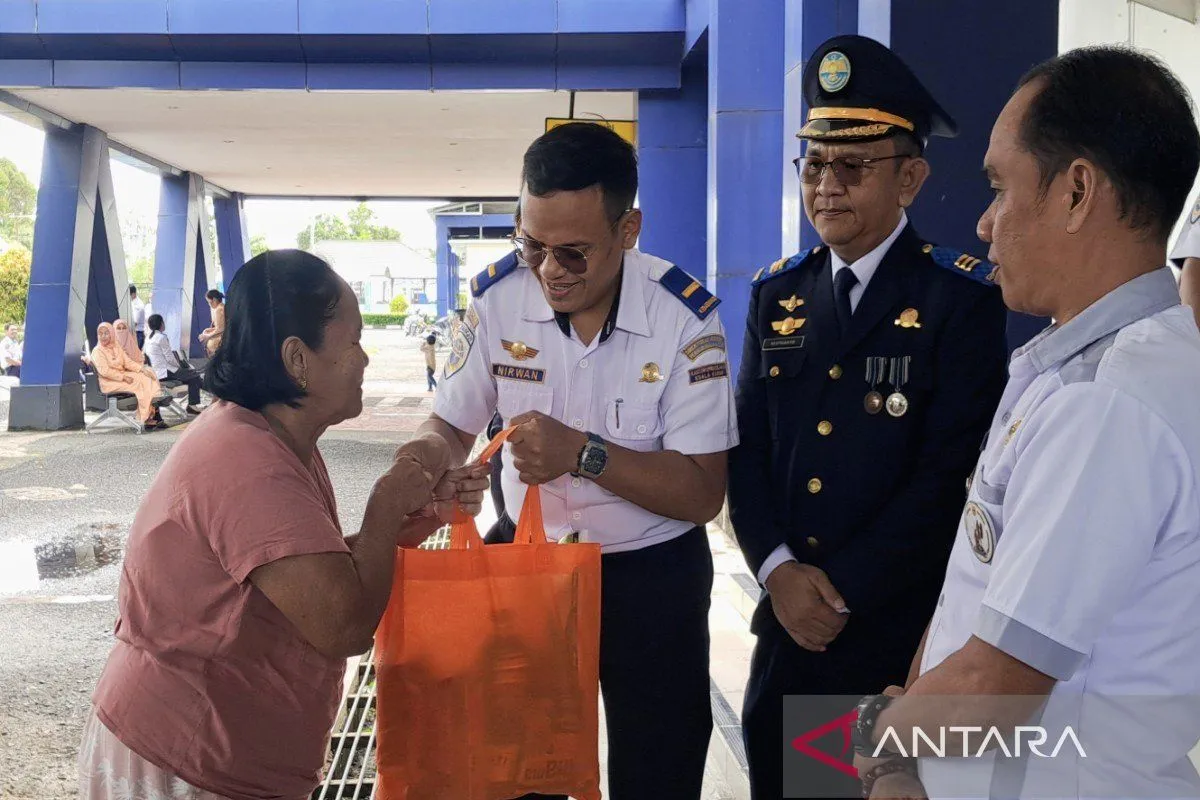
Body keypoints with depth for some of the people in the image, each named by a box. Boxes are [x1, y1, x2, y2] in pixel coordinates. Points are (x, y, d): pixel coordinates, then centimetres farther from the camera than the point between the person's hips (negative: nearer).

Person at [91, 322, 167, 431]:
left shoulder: (117, 346, 15)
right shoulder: (97, 351, -9)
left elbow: (128, 362, 10)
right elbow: (104, 371, -19)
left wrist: (141, 369, -7)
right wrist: (123, 377, -22)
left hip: (122, 376, 7)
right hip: (109, 382, -7)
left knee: (147, 378, -13)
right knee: (139, 382, -24)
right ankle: (146, 419, -21)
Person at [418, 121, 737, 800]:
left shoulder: (684, 318, -20)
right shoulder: (497, 297, -11)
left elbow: (703, 494, -18)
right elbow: (449, 426, 1)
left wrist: (583, 453, -31)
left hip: (651, 574, -2)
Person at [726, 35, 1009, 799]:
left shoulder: (963, 299, -10)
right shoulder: (777, 294, 6)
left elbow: (951, 472, -15)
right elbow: (747, 448, 5)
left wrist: (844, 590, -14)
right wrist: (779, 570, -9)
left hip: (906, 629, -4)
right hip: (788, 621, 5)